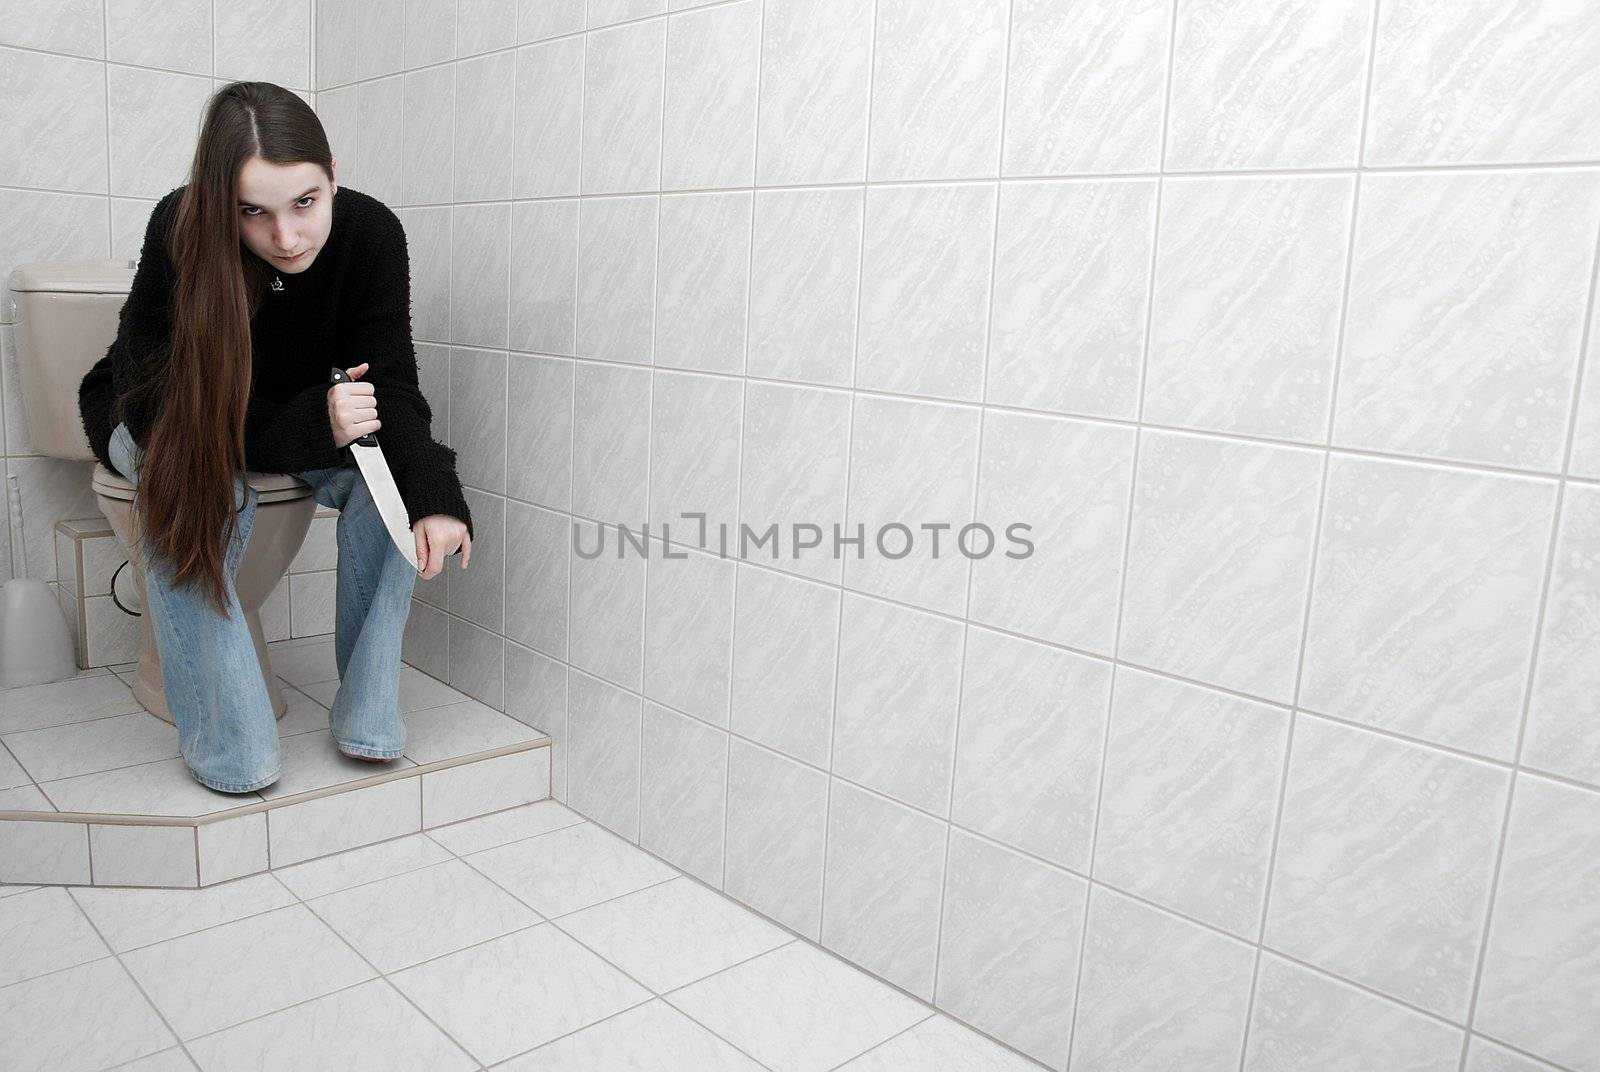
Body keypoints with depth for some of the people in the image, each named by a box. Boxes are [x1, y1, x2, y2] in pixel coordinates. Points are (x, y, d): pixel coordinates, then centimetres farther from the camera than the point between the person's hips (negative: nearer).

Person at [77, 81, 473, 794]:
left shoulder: (371, 233, -25)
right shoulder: (179, 234, -31)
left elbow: (389, 388, -28)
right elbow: (172, 407, -30)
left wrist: (436, 499, -47)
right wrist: (314, 425, -45)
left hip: (298, 418, 3)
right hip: (158, 416, -2)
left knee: (387, 477, -28)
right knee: (201, 488, -37)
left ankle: (366, 711, -18)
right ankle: (229, 746, -27)